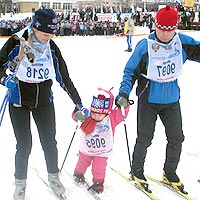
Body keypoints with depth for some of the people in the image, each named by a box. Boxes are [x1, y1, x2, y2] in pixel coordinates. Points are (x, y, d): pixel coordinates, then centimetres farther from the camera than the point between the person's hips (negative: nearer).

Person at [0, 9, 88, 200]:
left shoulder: (52, 48, -7)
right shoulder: (16, 43, -16)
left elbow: (64, 78, 0)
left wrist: (78, 104, 1)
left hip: (44, 102, 3)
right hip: (19, 103, -2)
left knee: (49, 142, 7)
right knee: (24, 145, 1)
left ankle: (53, 176, 32)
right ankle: (20, 182, 24)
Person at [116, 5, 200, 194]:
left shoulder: (182, 42, -7)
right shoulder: (144, 46, -16)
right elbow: (130, 72, -9)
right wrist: (124, 92, -21)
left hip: (172, 100, 4)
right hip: (148, 100, -4)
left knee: (176, 138, 11)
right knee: (145, 138, 2)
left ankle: (170, 173, 32)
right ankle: (136, 171, 27)